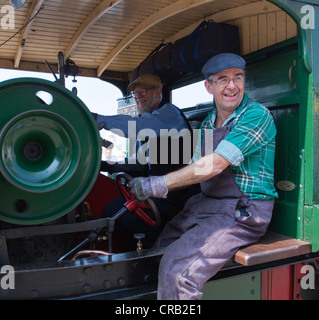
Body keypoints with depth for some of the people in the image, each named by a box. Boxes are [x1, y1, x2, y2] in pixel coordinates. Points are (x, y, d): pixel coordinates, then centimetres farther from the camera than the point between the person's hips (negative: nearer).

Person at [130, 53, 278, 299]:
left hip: (243, 214, -8)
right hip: (205, 204, 8)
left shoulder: (256, 115, -12)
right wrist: (150, 189, 4)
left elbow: (214, 165, -21)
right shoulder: (208, 122, 13)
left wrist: (159, 184, -20)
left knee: (176, 268, -22)